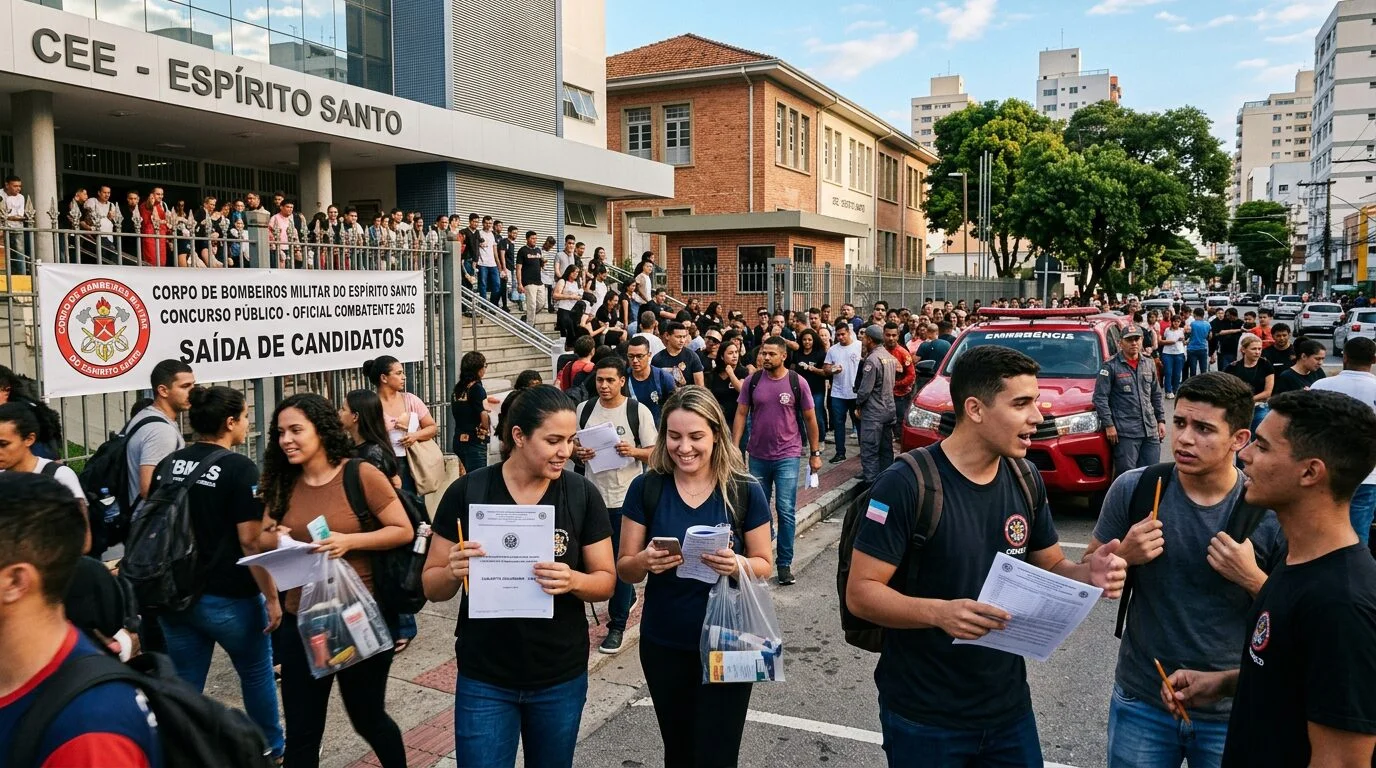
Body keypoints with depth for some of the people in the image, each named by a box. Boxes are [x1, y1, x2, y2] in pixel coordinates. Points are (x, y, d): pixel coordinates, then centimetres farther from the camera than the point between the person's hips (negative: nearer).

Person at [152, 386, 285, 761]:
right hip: (228, 598, -5)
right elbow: (251, 541, -19)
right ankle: (271, 747, 32)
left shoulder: (167, 465, 4)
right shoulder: (239, 467, -16)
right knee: (257, 675, 16)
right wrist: (271, 596, -11)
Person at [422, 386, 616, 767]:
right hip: (484, 680, -1)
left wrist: (574, 581, -24)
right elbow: (432, 587, -3)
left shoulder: (583, 494, -8)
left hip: (561, 678, 2)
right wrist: (453, 572, -25)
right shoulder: (466, 492, -10)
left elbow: (606, 580, -3)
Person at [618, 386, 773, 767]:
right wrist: (645, 562, -24)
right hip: (663, 645, 2)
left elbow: (764, 566, -1)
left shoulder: (745, 491, -9)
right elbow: (624, 569, -2)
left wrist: (737, 565, -23)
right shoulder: (646, 488, -7)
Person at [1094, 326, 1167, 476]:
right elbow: (1100, 397, -8)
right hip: (1125, 432, -6)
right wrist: (1109, 425, -13)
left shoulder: (1149, 365, 14)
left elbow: (1156, 396, 21)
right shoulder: (1111, 366, -5)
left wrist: (1161, 420, 14)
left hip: (1151, 430, 6)